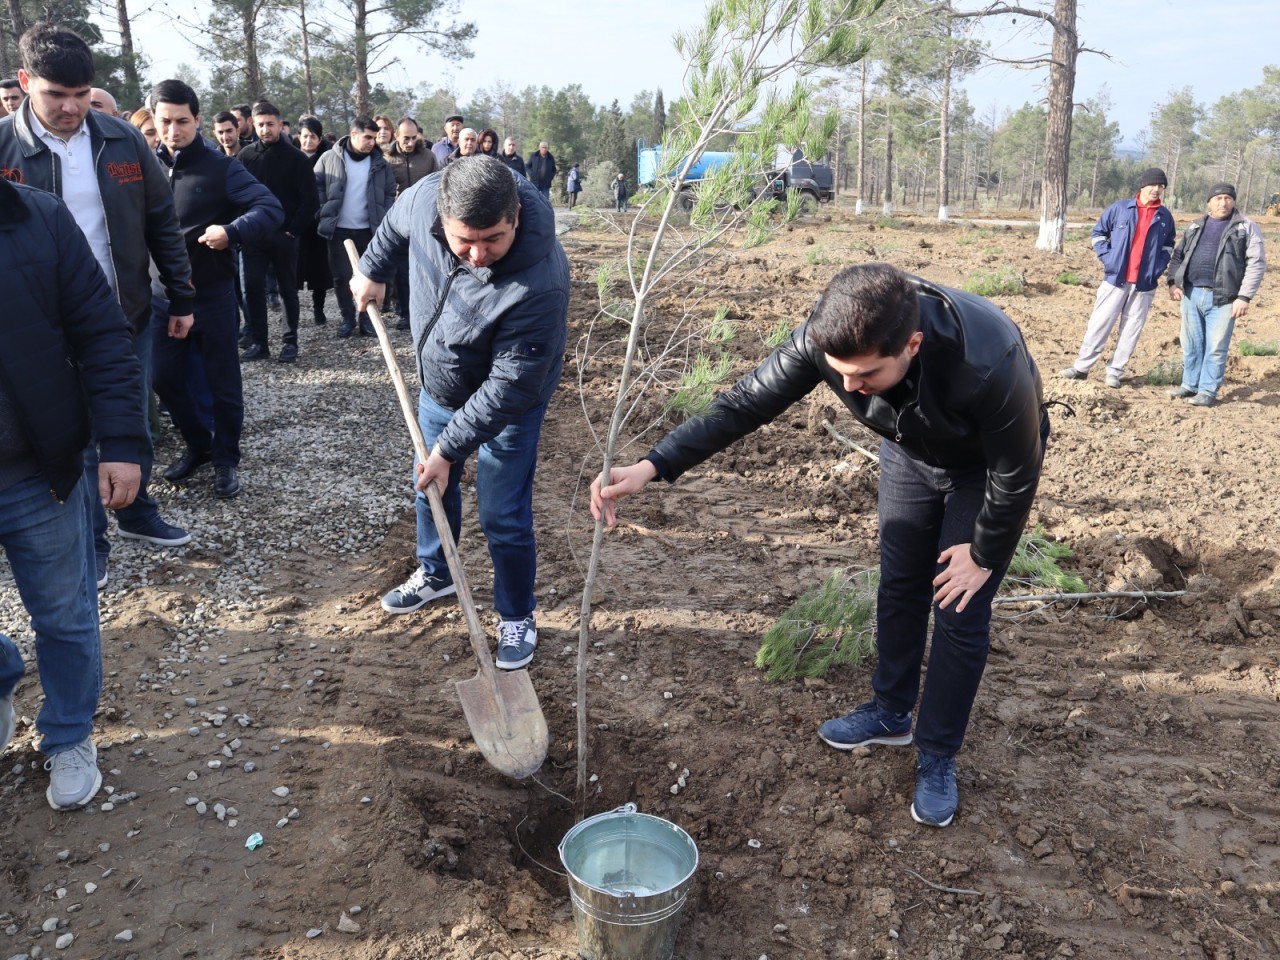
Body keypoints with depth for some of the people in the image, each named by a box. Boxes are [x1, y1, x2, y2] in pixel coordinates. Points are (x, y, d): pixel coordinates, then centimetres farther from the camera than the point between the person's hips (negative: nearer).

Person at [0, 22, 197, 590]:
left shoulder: (121, 139, -1)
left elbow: (161, 223, 6)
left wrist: (181, 299, 7)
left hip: (129, 314, 3)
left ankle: (137, 513, 36)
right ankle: (89, 544, 24)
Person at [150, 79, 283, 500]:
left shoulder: (220, 166, -6)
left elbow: (271, 209, -14)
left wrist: (232, 232, -31)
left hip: (211, 293, -4)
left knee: (223, 382, 5)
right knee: (165, 377, 10)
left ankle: (226, 459, 22)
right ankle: (198, 444, 31)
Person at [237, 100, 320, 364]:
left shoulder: (296, 158, -4)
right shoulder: (246, 155, 4)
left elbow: (310, 201, -6)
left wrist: (293, 230, -9)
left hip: (284, 235, -2)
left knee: (288, 290, 6)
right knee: (253, 289, 2)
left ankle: (290, 342, 15)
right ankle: (259, 343, 10)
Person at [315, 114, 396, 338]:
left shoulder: (380, 163, 1)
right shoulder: (330, 159, -2)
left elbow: (390, 193, 8)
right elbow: (316, 187, 3)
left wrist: (384, 220, -2)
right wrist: (323, 214, -6)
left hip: (369, 230, 1)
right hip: (339, 230, -1)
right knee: (341, 277, 4)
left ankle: (366, 318, 17)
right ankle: (348, 317, 18)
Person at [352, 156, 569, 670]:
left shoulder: (540, 284, -40)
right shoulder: (425, 198, -26)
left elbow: (507, 386, -31)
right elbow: (396, 224, 3)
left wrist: (450, 448, -25)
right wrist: (374, 269, 15)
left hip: (506, 404, -6)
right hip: (438, 387, 6)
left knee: (504, 520, -1)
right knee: (431, 487, 23)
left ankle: (517, 616, 25)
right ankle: (435, 573, 50)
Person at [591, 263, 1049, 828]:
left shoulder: (989, 365, -45)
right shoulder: (827, 339, -35)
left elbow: (1017, 472, -27)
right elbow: (744, 404, -26)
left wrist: (984, 556, -13)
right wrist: (651, 468, -36)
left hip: (985, 466, -4)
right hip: (911, 451, 4)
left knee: (959, 612, -1)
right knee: (899, 587, 14)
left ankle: (938, 757, 18)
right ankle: (890, 712, 36)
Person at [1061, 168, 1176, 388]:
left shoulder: (1165, 216, 8)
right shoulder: (1120, 208, 0)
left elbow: (1169, 245, 20)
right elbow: (1098, 232, 9)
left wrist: (1159, 266, 3)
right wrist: (1107, 258, -4)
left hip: (1145, 283, 2)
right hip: (1116, 278, -2)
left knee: (1131, 329, 3)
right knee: (1099, 323, -1)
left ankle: (1114, 371, 10)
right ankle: (1082, 366, 6)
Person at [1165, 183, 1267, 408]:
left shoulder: (1247, 227, -1)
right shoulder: (1195, 227, 14)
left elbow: (1257, 263, -6)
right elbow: (1178, 256, 20)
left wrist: (1244, 296, -14)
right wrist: (1173, 281, 3)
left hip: (1222, 298, -4)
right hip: (1191, 294, 4)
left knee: (1215, 348, -1)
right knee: (1191, 344, 12)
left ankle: (1208, 391, 7)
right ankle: (1190, 384, 24)